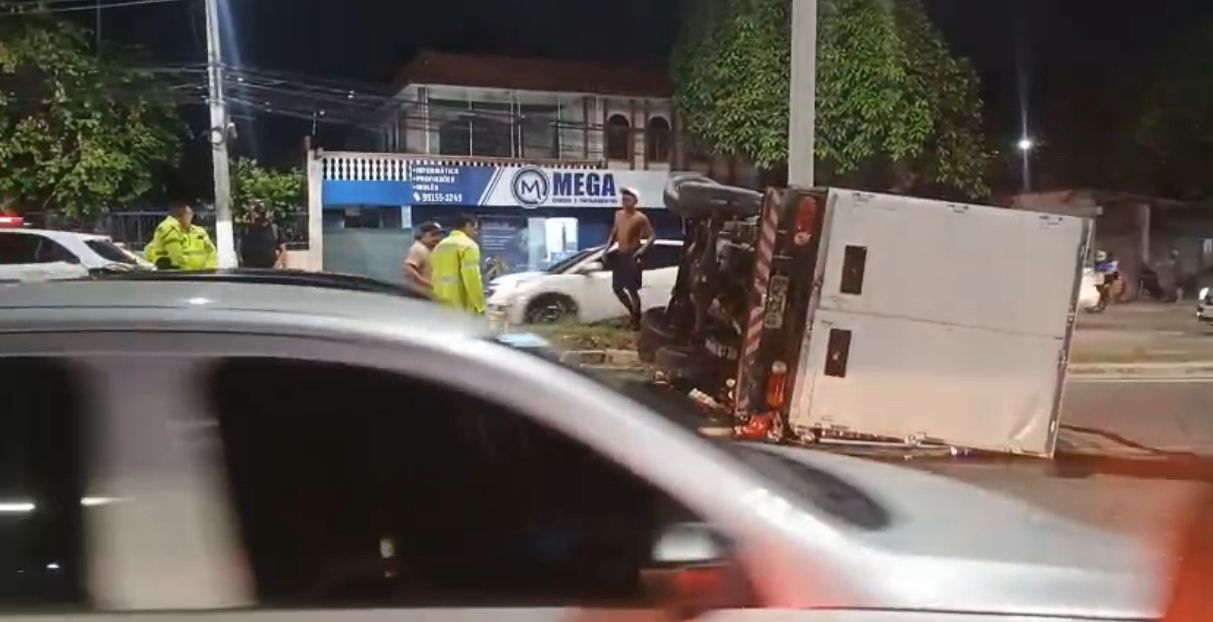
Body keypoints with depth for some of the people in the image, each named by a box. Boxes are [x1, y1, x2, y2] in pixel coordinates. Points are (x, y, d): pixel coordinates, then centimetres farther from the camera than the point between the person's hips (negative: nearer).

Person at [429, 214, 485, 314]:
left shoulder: (440, 245, 18)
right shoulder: (468, 245, -7)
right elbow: (472, 279, -16)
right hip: (460, 305, -8)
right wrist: (480, 306, -11)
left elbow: (433, 276, 18)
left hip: (440, 305, 8)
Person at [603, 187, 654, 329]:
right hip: (620, 255, 7)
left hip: (632, 256, -7)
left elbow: (652, 236, -12)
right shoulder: (618, 215, 8)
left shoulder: (640, 218, -11)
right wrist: (607, 247, 4)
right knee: (616, 288, 11)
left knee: (632, 290, -3)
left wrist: (642, 250, -25)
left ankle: (636, 320, 10)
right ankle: (632, 311, 31)